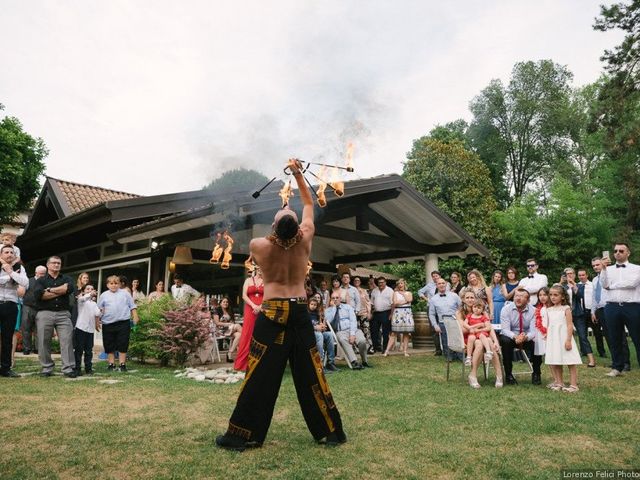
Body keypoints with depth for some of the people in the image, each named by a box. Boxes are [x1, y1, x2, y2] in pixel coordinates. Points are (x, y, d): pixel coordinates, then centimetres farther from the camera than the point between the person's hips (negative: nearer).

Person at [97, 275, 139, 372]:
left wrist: (135, 317, 3)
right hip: (108, 324, 2)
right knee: (109, 346, 7)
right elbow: (98, 309, 15)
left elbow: (132, 306, 10)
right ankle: (111, 364, 18)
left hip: (123, 323, -2)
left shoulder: (125, 293, 8)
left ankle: (122, 364, 7)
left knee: (123, 345, -1)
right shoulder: (104, 295, 10)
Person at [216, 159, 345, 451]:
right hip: (300, 312, 2)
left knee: (260, 377, 3)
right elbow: (309, 205, 10)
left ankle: (241, 436, 11)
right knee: (311, 374, 8)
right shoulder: (305, 241, -5)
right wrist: (298, 175, 15)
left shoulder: (259, 246, -10)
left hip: (272, 312, -2)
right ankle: (330, 432, 17)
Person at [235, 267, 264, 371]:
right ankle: (242, 363, 4)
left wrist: (261, 306, -14)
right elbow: (244, 295, 2)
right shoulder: (248, 280, 10)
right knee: (247, 335, -1)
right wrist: (253, 305, -12)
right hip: (250, 310, 0)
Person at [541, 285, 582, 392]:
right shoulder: (548, 310, 10)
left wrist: (568, 340, -16)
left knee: (570, 362, -2)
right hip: (553, 339, 5)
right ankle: (559, 383, 21)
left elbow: (570, 325, -10)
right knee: (556, 363, 10)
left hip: (563, 338, -5)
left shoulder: (566, 308, -5)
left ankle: (574, 385, 3)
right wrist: (546, 337, 8)